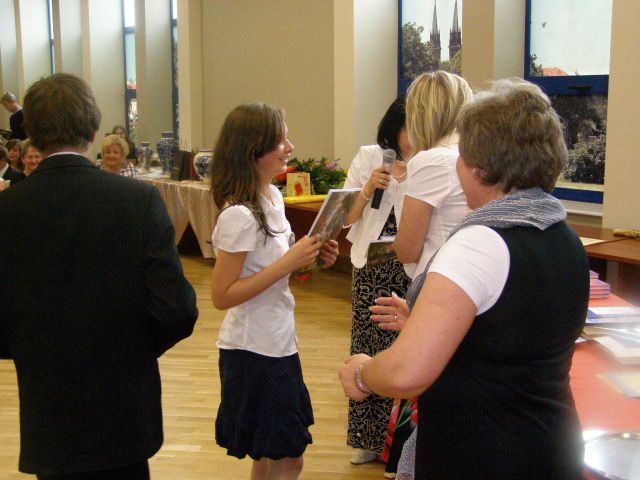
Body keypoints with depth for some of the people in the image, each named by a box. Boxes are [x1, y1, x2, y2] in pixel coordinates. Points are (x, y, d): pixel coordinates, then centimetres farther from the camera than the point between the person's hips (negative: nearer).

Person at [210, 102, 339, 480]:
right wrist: (288, 263, -25)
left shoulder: (273, 197, 5)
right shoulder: (239, 215, -22)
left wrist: (311, 257, -2)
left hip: (278, 343, 9)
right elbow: (222, 295, -22)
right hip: (254, 350, -9)